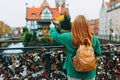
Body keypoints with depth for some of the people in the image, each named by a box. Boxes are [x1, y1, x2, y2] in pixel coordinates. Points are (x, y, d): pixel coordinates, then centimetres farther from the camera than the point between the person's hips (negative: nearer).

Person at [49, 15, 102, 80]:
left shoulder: (69, 37, -15)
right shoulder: (94, 39, -13)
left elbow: (55, 36, 3)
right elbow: (98, 53, 0)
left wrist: (52, 28, 22)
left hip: (74, 73, -1)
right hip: (89, 73, 1)